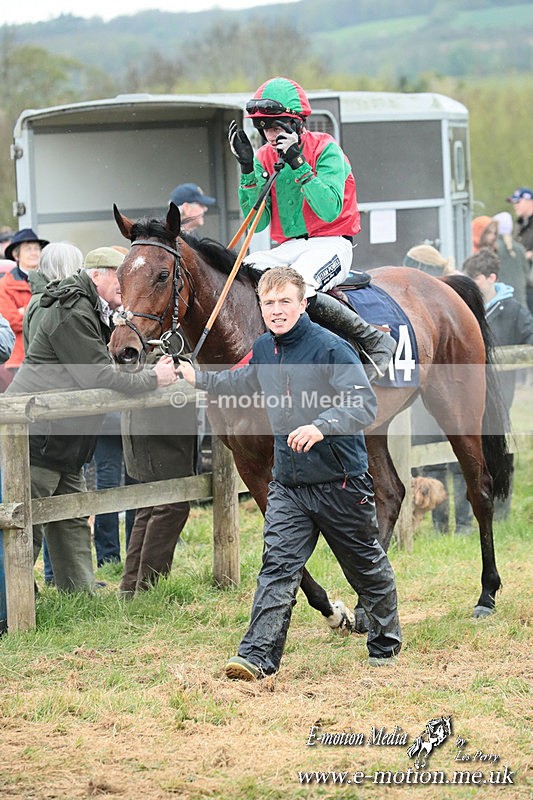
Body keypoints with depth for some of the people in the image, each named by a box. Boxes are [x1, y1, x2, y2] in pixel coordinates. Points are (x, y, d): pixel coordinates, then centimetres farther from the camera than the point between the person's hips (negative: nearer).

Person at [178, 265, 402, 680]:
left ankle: (386, 643, 32)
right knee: (278, 567, -7)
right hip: (289, 485, 5)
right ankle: (258, 657, -13)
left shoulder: (331, 348, -17)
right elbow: (242, 383, 28)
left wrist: (320, 426, -39)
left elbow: (365, 405, -26)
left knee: (367, 566, 12)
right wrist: (198, 378, 21)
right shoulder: (264, 349, 5)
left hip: (342, 482, -5)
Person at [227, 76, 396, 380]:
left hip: (331, 243, -5)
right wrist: (248, 168, -10)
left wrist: (298, 164, -24)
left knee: (296, 289, -35)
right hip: (288, 248, 5)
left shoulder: (326, 149, -8)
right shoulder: (264, 158, 6)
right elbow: (257, 223, -1)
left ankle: (375, 340, -20)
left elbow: (330, 211, -20)